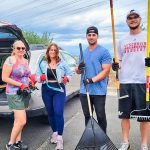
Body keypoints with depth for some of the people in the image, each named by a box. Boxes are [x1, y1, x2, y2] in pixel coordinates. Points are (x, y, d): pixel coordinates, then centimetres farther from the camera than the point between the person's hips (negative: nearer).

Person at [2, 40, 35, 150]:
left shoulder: (26, 61, 10)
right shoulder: (10, 60, -12)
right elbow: (4, 78, -15)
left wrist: (30, 81, 2)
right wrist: (20, 85, -18)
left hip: (25, 93, 7)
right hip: (14, 93, -7)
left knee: (18, 119, 13)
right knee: (22, 121, -9)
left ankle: (18, 141, 25)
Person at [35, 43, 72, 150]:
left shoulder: (62, 63, 2)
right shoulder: (43, 63, 7)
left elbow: (70, 74, 6)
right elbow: (37, 76, 6)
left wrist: (66, 78, -14)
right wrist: (40, 78, -15)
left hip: (59, 90, -3)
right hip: (46, 90, 3)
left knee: (58, 113, -12)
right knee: (50, 113, 12)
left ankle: (59, 137, -3)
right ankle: (55, 132, 31)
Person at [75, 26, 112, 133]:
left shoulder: (104, 52, -5)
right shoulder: (83, 53, 14)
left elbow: (106, 71, -12)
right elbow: (78, 71, 17)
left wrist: (92, 80, -23)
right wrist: (79, 68, -7)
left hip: (99, 91, -6)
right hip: (84, 91, 6)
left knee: (101, 116, 3)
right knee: (87, 116, 14)